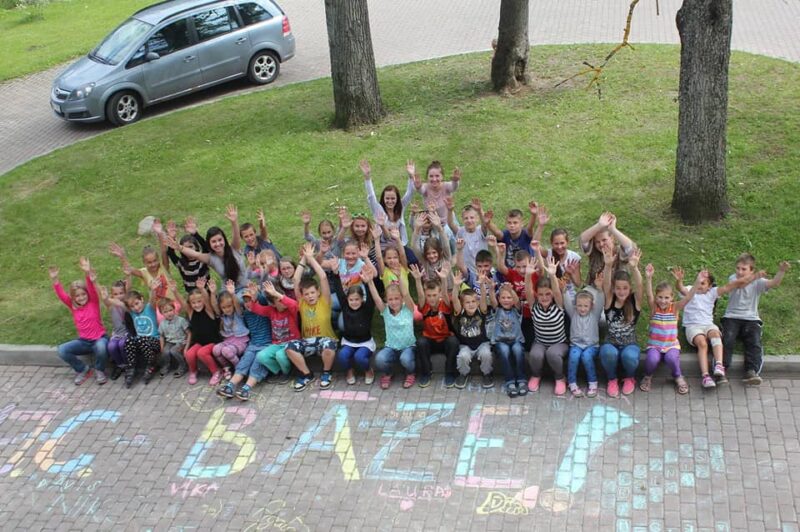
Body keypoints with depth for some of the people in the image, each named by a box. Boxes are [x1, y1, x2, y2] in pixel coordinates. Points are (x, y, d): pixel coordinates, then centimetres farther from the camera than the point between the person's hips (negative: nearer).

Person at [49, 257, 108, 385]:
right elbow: (61, 295, -9)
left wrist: (87, 273, -39)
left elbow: (93, 290, -22)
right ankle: (83, 370, 5)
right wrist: (54, 280, -24)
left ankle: (99, 371, -8)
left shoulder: (93, 303, -6)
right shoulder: (73, 306, 3)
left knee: (101, 347, -39)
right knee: (62, 350, -18)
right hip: (84, 341, 4)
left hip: (99, 338, -4)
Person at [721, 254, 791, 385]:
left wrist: (781, 271, -35)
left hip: (751, 319, 1)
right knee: (727, 340, -23)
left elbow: (774, 283, -15)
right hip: (732, 317, -1)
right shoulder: (733, 278, 0)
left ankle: (751, 372, -32)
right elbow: (739, 284, -25)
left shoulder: (758, 282, 3)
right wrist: (755, 276, -43)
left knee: (755, 343, -20)